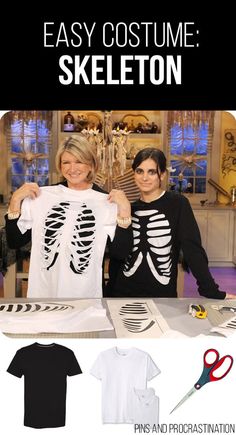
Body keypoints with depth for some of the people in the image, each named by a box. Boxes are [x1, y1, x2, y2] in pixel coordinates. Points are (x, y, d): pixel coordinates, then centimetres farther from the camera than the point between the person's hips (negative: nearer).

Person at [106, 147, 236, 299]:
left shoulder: (178, 204, -8)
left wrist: (212, 291, -17)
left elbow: (193, 250, -12)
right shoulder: (129, 208, 2)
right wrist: (110, 293, 7)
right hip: (124, 293, 3)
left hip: (163, 296, -3)